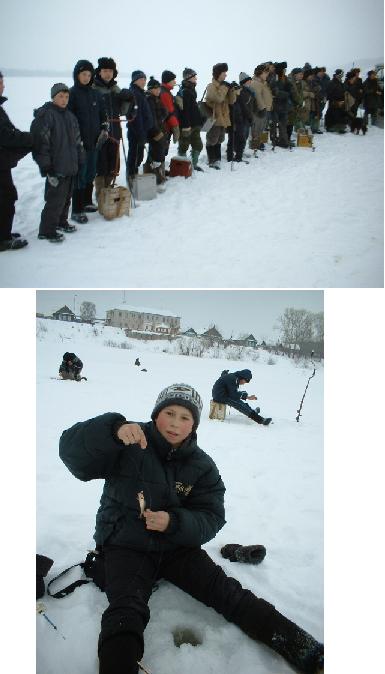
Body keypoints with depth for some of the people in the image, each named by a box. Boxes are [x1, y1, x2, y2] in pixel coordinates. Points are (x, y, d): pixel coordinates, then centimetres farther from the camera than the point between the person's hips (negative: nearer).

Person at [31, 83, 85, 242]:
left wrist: (80, 161, 17)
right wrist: (46, 165, -18)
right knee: (55, 198, -7)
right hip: (56, 167, -8)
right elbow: (40, 140, -16)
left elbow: (78, 140, 20)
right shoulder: (45, 115, -11)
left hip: (70, 166, 8)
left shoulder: (69, 116, 13)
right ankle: (47, 230, 2)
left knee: (66, 196, 17)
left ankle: (61, 222, 34)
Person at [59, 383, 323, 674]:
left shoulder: (202, 465, 3)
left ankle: (304, 650, -12)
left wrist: (174, 522, -25)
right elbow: (72, 450, -21)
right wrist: (114, 429, -40)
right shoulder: (131, 445, -9)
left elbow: (212, 518, -4)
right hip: (125, 544, -2)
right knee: (126, 612, -29)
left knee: (227, 591, -12)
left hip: (177, 545, 3)